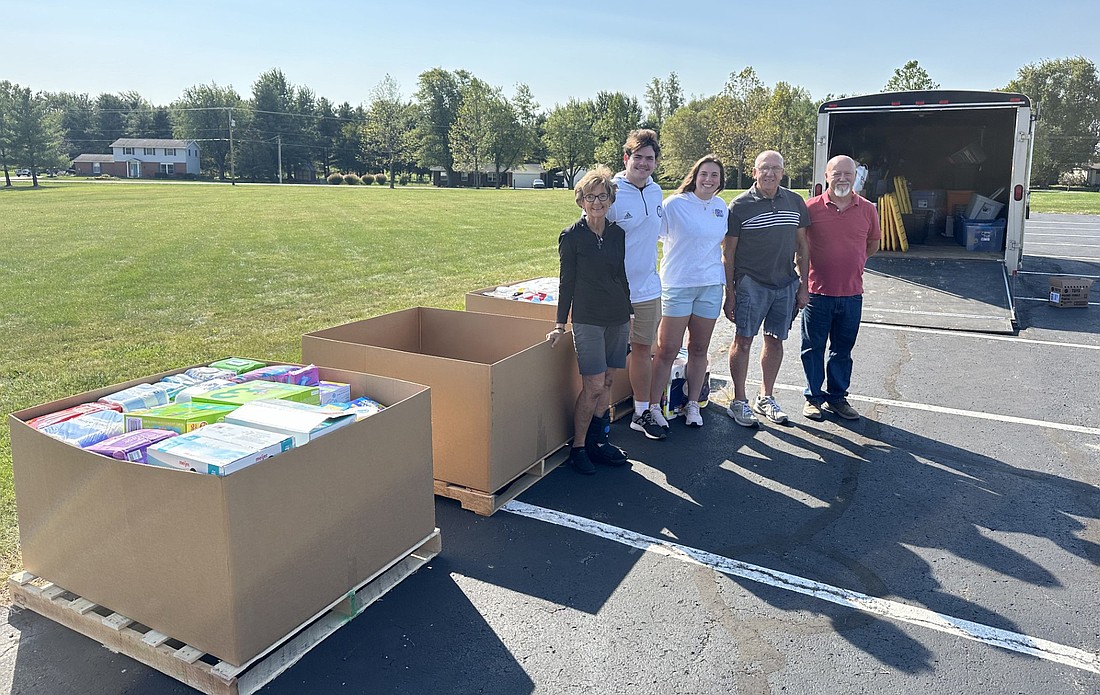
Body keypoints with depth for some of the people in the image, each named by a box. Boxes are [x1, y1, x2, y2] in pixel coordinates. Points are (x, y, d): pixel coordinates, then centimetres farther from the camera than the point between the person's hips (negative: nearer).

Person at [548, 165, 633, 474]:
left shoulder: (618, 234, 7)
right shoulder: (571, 236, -6)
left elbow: (623, 276, 14)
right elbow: (566, 282, -4)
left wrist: (627, 314, 16)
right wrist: (560, 324, -7)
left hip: (618, 318, 5)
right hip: (588, 319, -5)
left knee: (607, 383, 10)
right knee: (593, 387, -7)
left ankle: (597, 440, 24)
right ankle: (577, 447, 7)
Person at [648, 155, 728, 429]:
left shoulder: (721, 206, 9)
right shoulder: (675, 204, -7)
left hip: (711, 286, 5)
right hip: (678, 285, -4)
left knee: (699, 348, 11)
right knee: (667, 350, -3)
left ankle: (693, 404, 22)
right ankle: (654, 406, 6)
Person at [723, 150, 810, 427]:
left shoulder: (795, 202, 7)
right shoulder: (740, 205, -5)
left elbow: (802, 246, 12)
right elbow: (728, 253, -4)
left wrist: (803, 285, 8)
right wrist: (729, 293, -7)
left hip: (787, 284, 4)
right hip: (751, 284, -4)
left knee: (775, 341, 11)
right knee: (743, 340, -1)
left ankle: (765, 397, 26)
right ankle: (739, 402, 11)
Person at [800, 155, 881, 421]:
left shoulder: (867, 209, 3)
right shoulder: (812, 207, -6)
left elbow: (873, 244, 18)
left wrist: (853, 264, 11)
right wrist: (805, 275, 4)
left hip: (852, 294, 3)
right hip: (817, 291, -2)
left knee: (842, 350, 14)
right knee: (813, 348, 8)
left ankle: (837, 397, 27)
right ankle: (814, 397, 23)